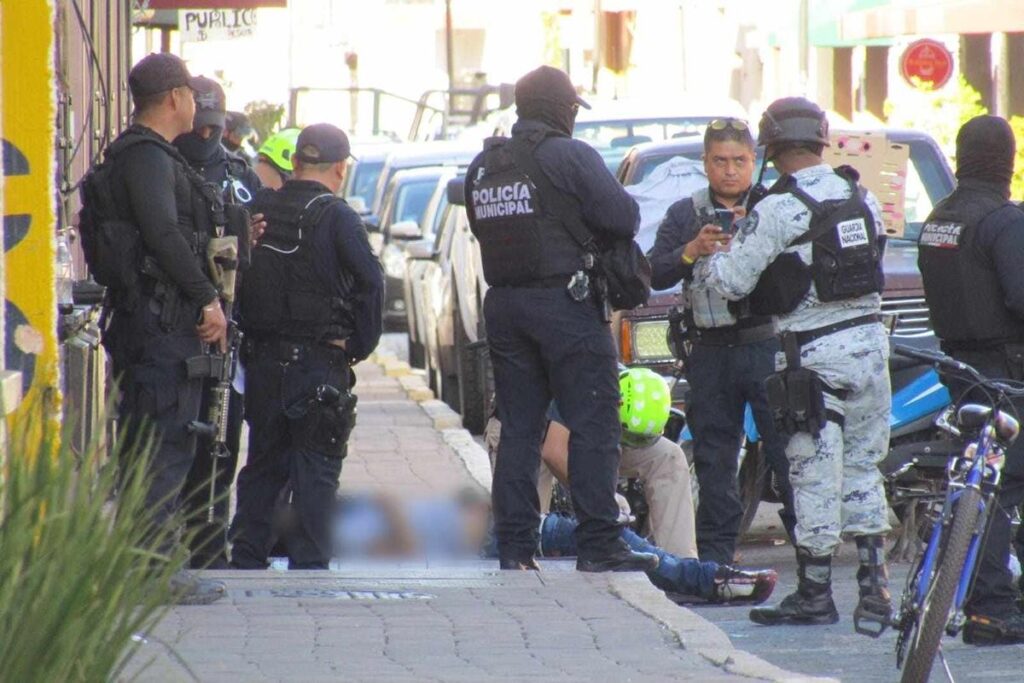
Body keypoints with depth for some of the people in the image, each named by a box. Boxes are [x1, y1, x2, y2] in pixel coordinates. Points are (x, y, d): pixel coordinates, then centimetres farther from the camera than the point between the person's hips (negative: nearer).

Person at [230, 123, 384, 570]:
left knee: (263, 461, 15)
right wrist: (360, 345, -6)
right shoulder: (337, 218, -10)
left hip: (262, 360, 5)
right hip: (319, 361, -5)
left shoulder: (259, 211, 4)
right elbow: (370, 281, -16)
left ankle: (247, 556, 15)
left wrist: (246, 336, 13)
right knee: (316, 467, 0)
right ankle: (309, 562, -3)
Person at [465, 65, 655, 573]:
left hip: (504, 303, 6)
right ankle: (598, 545, -9)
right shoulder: (570, 156, -9)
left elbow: (482, 227, 15)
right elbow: (623, 217, -12)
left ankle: (514, 546, 7)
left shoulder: (483, 165, 11)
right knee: (593, 426, -4)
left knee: (518, 430, 10)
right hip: (565, 302, -6)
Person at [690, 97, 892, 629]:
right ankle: (874, 589, 10)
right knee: (862, 470, 13)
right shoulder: (864, 199, 6)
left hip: (815, 358, -6)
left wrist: (709, 262, 13)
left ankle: (814, 593, 6)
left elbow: (729, 281, -10)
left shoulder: (777, 212, -13)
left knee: (816, 476, 1)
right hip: (870, 345, 6)